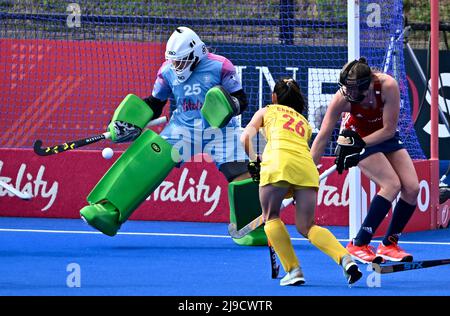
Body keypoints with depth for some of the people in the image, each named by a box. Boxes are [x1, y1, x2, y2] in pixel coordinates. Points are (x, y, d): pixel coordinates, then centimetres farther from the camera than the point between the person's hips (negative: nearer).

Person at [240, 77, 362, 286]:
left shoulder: (267, 111, 25)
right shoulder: (305, 122, 35)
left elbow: (246, 138, 13)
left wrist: (253, 161, 22)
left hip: (278, 161, -4)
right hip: (307, 166, 4)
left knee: (271, 216, 15)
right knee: (306, 227, 9)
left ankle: (293, 269, 0)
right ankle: (345, 259, -15)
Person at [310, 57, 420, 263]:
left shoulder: (387, 86, -32)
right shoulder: (342, 99, -31)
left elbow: (389, 129, -23)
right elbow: (323, 136, -27)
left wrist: (358, 145, -28)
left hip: (385, 136, 3)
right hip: (357, 138, -3)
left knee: (412, 188, -9)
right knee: (392, 185, -23)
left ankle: (389, 244, 8)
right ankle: (358, 245, -17)